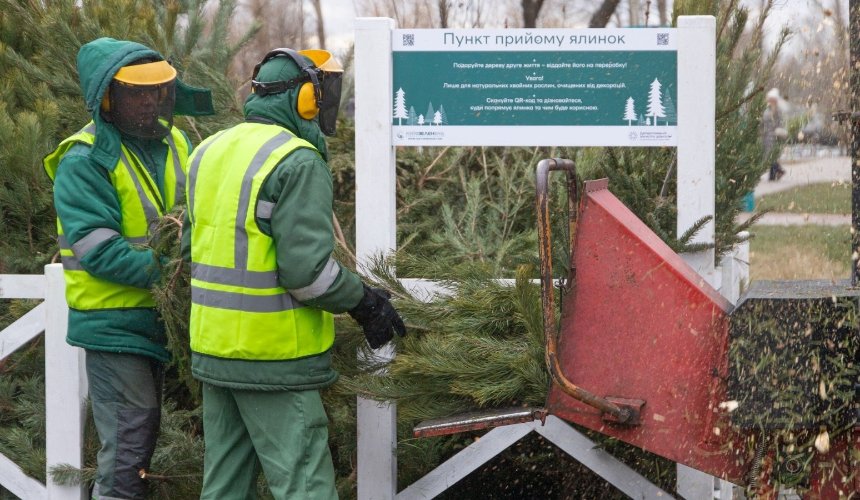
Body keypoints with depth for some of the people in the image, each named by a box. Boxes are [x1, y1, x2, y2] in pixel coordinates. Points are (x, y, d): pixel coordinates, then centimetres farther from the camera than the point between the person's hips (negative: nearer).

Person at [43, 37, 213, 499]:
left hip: (159, 318, 8)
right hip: (113, 321, -8)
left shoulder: (173, 142, 5)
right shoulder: (84, 162, -18)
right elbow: (99, 251, -24)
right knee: (128, 442, -7)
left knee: (145, 431, 18)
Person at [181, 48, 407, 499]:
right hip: (273, 357, -8)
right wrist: (363, 301, -7)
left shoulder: (209, 152, 10)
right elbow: (306, 267, -21)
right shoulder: (298, 162, -16)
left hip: (213, 348, 8)